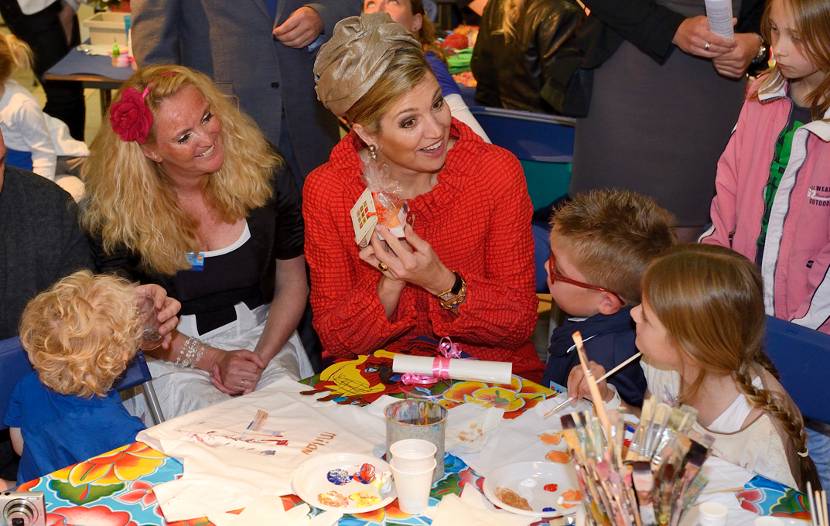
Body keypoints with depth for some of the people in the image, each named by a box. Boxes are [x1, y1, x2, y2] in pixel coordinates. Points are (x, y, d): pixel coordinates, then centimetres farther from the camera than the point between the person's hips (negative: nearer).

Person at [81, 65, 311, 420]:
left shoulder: (264, 174, -5)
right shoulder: (116, 207, -11)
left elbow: (292, 282, 3)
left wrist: (261, 357, -12)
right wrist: (213, 360, -13)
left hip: (261, 336, 2)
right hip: (168, 355, -2)